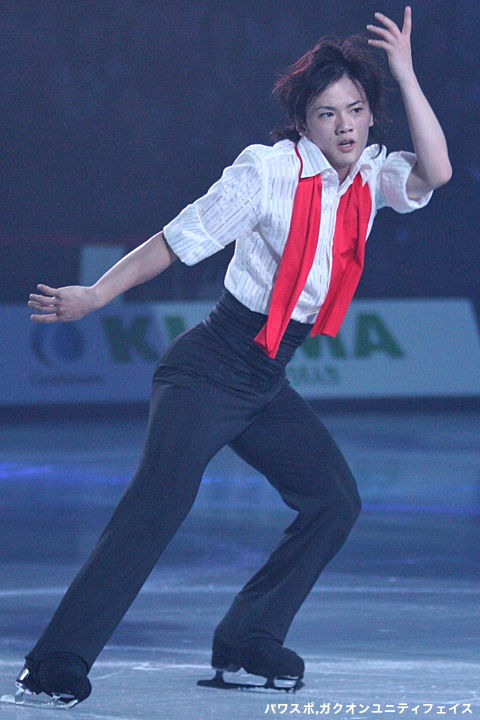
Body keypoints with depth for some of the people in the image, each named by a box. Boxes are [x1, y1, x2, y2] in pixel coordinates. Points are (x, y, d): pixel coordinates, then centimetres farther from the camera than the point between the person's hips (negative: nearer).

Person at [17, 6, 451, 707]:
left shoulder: (370, 177, 3)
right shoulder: (269, 170, -14)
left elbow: (435, 173, -16)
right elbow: (179, 239, -10)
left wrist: (404, 71, -19)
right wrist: (94, 295, -14)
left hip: (266, 386, 7)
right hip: (210, 369, -7)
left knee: (335, 501, 3)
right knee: (159, 502, -21)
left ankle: (247, 641, 13)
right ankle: (58, 663, -22)